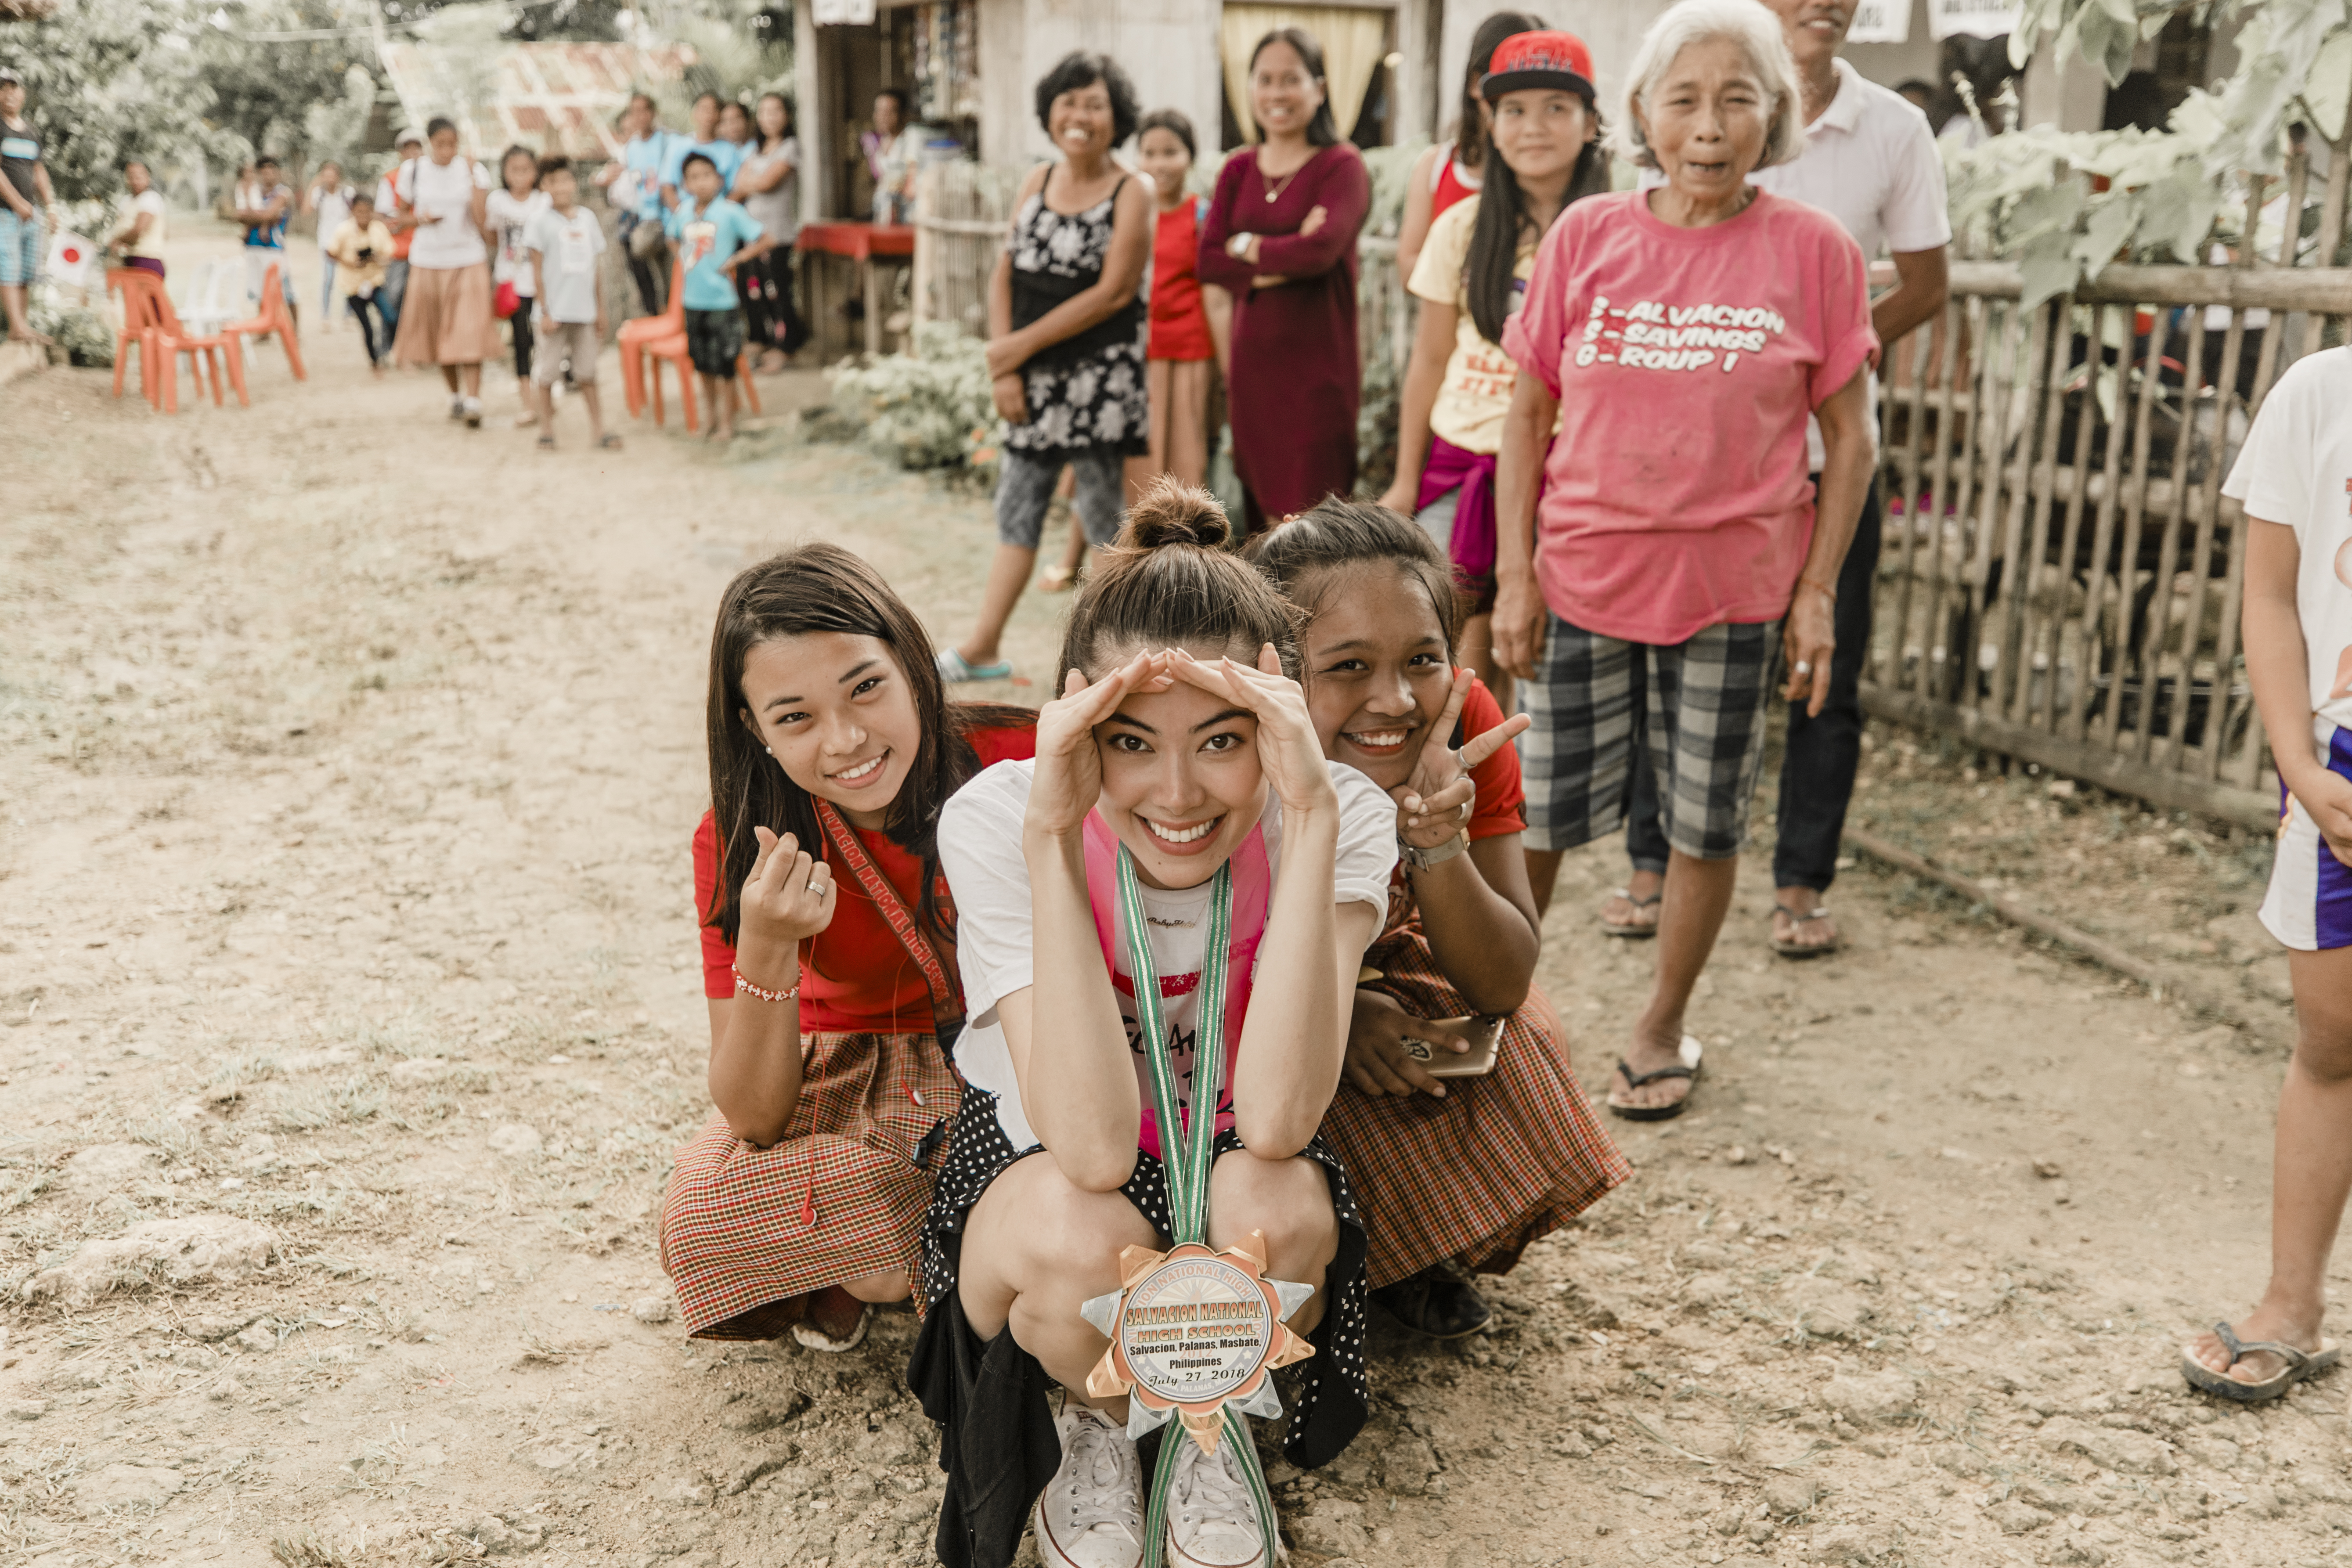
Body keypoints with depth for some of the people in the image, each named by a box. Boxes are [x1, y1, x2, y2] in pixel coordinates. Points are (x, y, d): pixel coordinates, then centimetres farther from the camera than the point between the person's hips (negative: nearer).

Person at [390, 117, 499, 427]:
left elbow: (482, 222, -11)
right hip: (427, 262, 2)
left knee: (469, 334, -12)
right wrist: (419, 219, -9)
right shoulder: (413, 172, 2)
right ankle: (455, 395, 26)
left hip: (469, 262, -2)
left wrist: (473, 179, -16)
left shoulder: (474, 170, -2)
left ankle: (473, 404, -16)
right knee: (439, 335, 9)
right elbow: (402, 216, 12)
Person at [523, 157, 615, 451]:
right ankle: (547, 430, 13)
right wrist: (545, 312, -11)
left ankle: (597, 430, 13)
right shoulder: (541, 222, -5)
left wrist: (600, 309, 12)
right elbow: (537, 272, -6)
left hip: (584, 310, 4)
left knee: (587, 373, 9)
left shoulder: (587, 218, 8)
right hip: (554, 311, -4)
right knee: (548, 372, 4)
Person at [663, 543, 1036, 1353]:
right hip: (847, 1083, 0)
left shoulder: (1021, 760, -24)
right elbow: (754, 1118, -19)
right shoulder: (739, 843, -18)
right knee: (701, 1227, -30)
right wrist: (767, 950, -35)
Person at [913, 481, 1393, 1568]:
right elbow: (1091, 1151, -37)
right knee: (1084, 1237, -36)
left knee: (1274, 1208, -34)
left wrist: (1310, 816, -43)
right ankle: (1095, 1419, 3)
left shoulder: (1340, 816, -24)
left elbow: (1273, 1123, -37)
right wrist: (1051, 837, -43)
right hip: (1032, 1164, -1)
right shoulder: (995, 822, -27)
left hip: (1234, 1166, 1)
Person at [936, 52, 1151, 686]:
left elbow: (1113, 292, -15)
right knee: (1017, 504, 9)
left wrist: (1019, 345, -14)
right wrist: (1003, 368, -4)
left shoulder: (1129, 194, -7)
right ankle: (983, 647, 16)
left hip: (1099, 374, -5)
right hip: (1035, 378, 6)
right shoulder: (1036, 182, 9)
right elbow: (1005, 274, 7)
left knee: (1103, 512, -1)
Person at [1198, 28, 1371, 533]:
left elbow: (1323, 249, -20)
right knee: (1260, 515, 8)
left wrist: (1247, 247, -4)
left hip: (1316, 369, -5)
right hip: (1252, 364, 5)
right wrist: (1283, 263, -12)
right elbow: (1208, 261, 1)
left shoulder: (1341, 165, -3)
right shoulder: (1238, 170, 12)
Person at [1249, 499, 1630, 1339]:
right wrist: (1332, 1015, -33)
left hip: (1374, 967, 4)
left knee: (1518, 1045, -18)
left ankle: (1404, 1252, 11)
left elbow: (1503, 988, -21)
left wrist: (1436, 844, -38)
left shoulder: (1465, 727, -23)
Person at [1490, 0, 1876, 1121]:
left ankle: (1661, 1029, 31)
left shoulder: (1813, 250, -5)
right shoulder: (1585, 236, -2)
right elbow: (1529, 417, 3)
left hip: (1736, 590, 0)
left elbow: (1848, 438, 0)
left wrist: (1818, 591, -5)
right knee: (1537, 812, 9)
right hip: (1583, 580, 1)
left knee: (1706, 826, 11)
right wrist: (1517, 575, -2)